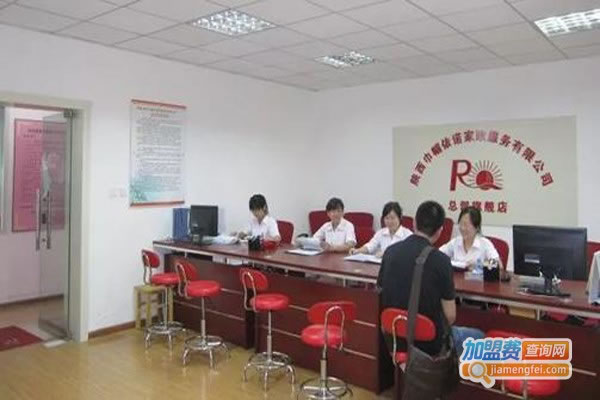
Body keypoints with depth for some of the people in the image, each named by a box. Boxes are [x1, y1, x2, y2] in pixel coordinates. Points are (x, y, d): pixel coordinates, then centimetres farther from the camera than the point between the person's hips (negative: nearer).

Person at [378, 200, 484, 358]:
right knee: (478, 337, 23)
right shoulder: (440, 260, -20)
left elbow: (381, 290, 6)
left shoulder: (390, 251, -6)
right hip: (429, 341, -5)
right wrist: (440, 329, 8)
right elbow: (450, 316, -14)